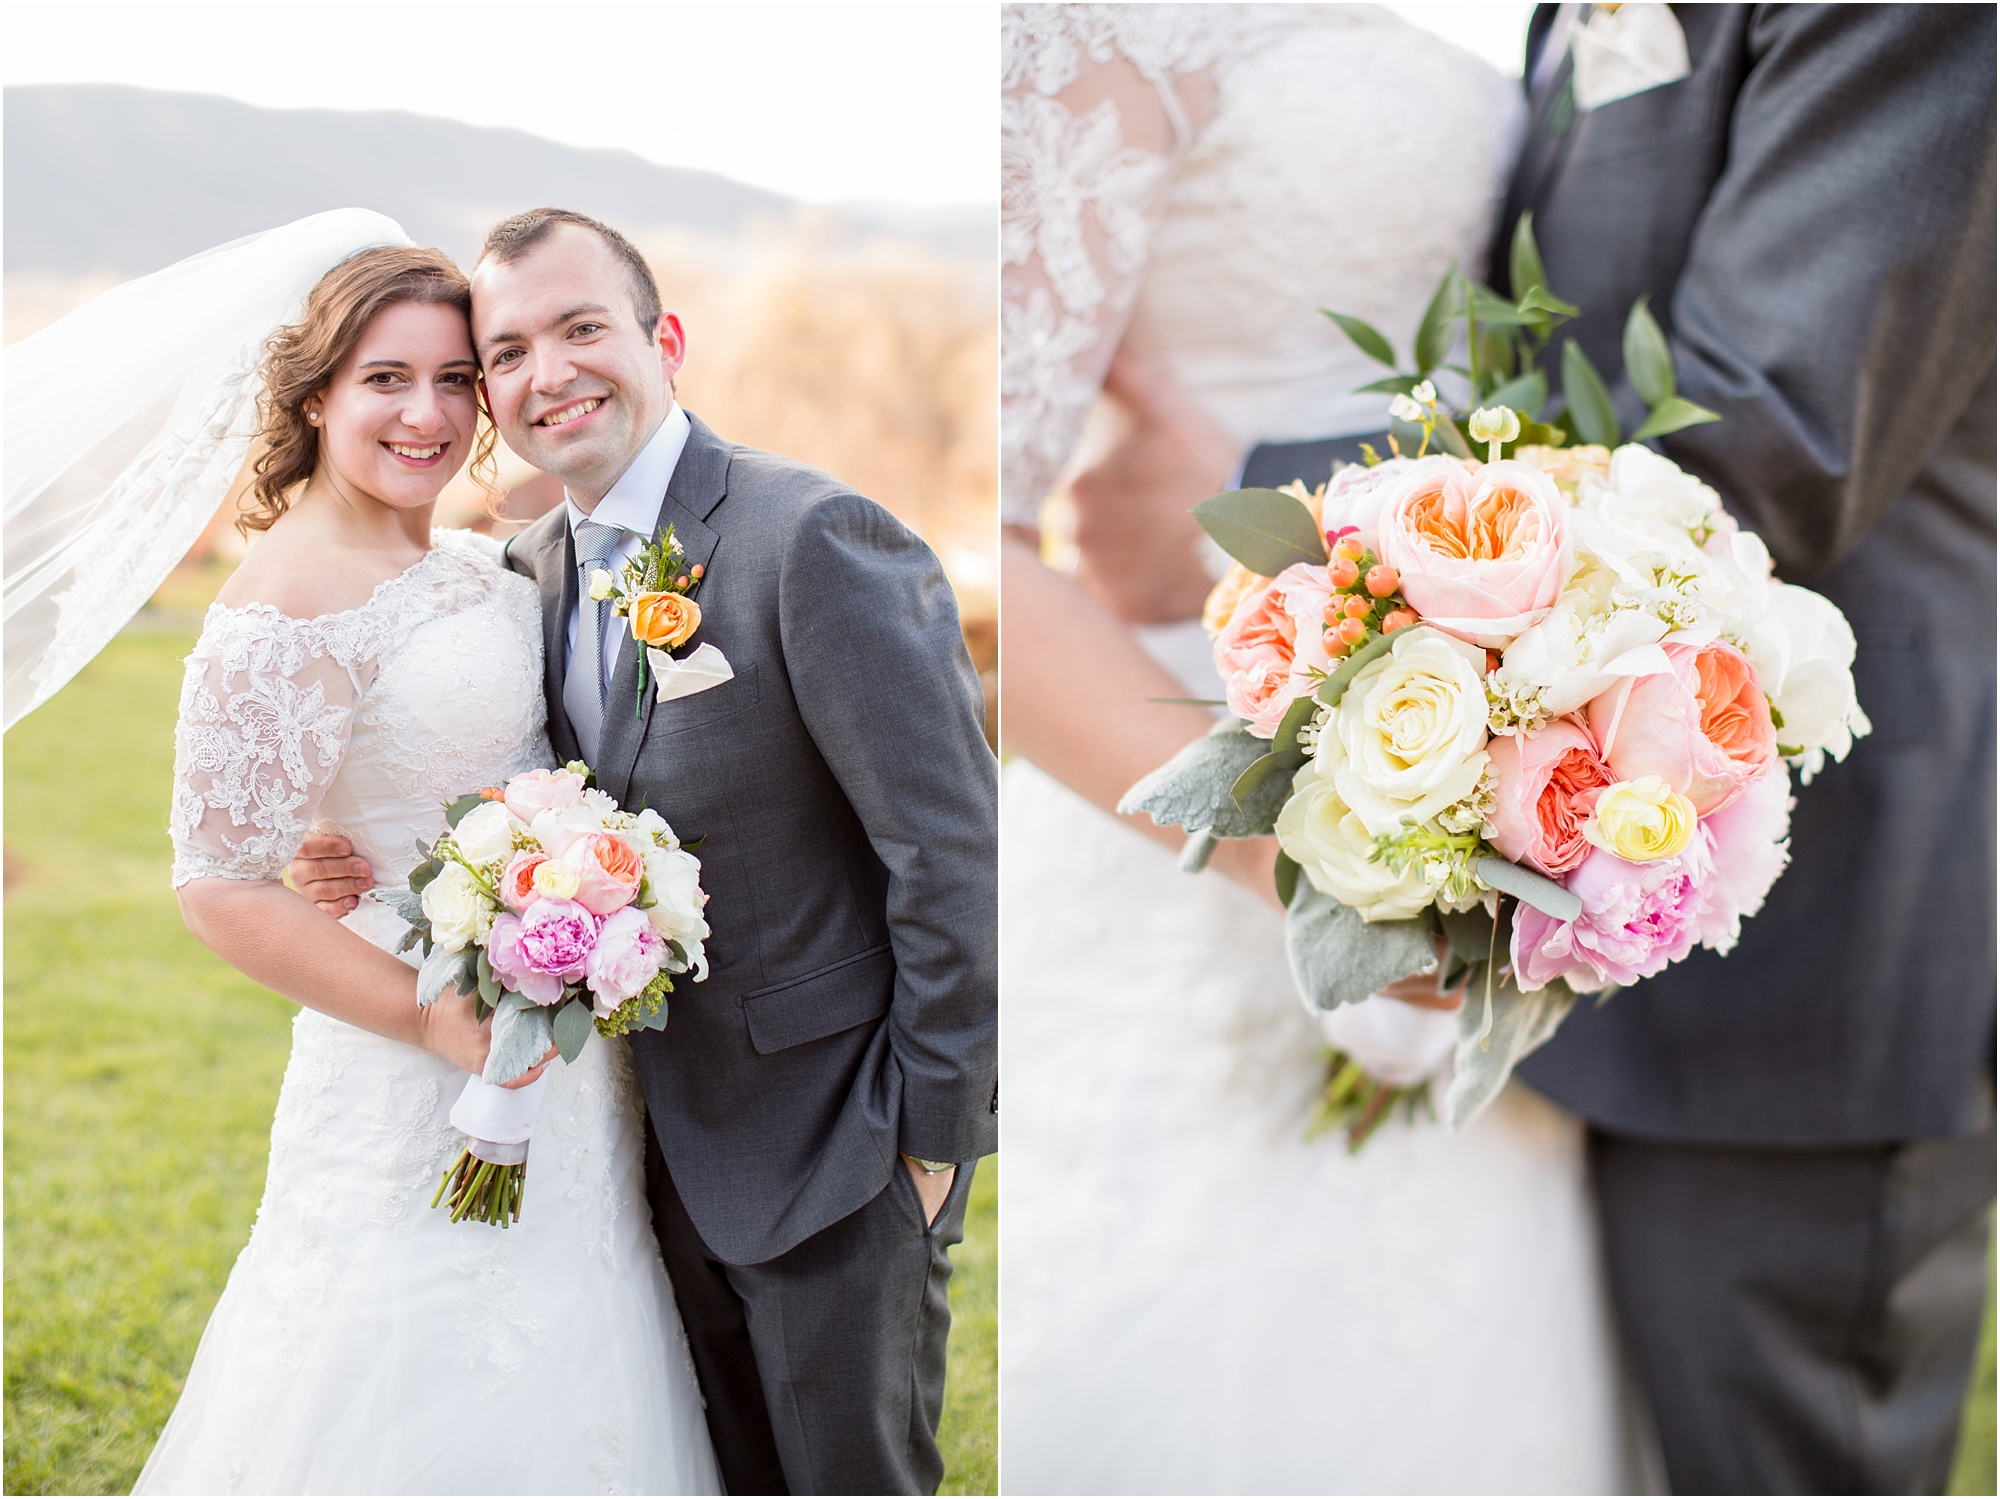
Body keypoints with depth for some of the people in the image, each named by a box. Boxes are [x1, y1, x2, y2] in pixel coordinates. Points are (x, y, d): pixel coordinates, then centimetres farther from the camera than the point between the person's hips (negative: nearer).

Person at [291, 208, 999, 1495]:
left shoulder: (819, 541, -21)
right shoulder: (534, 571, 4)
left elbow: (954, 854, -20)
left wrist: (933, 1134, -16)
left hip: (840, 1143, -7)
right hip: (673, 1137, 7)